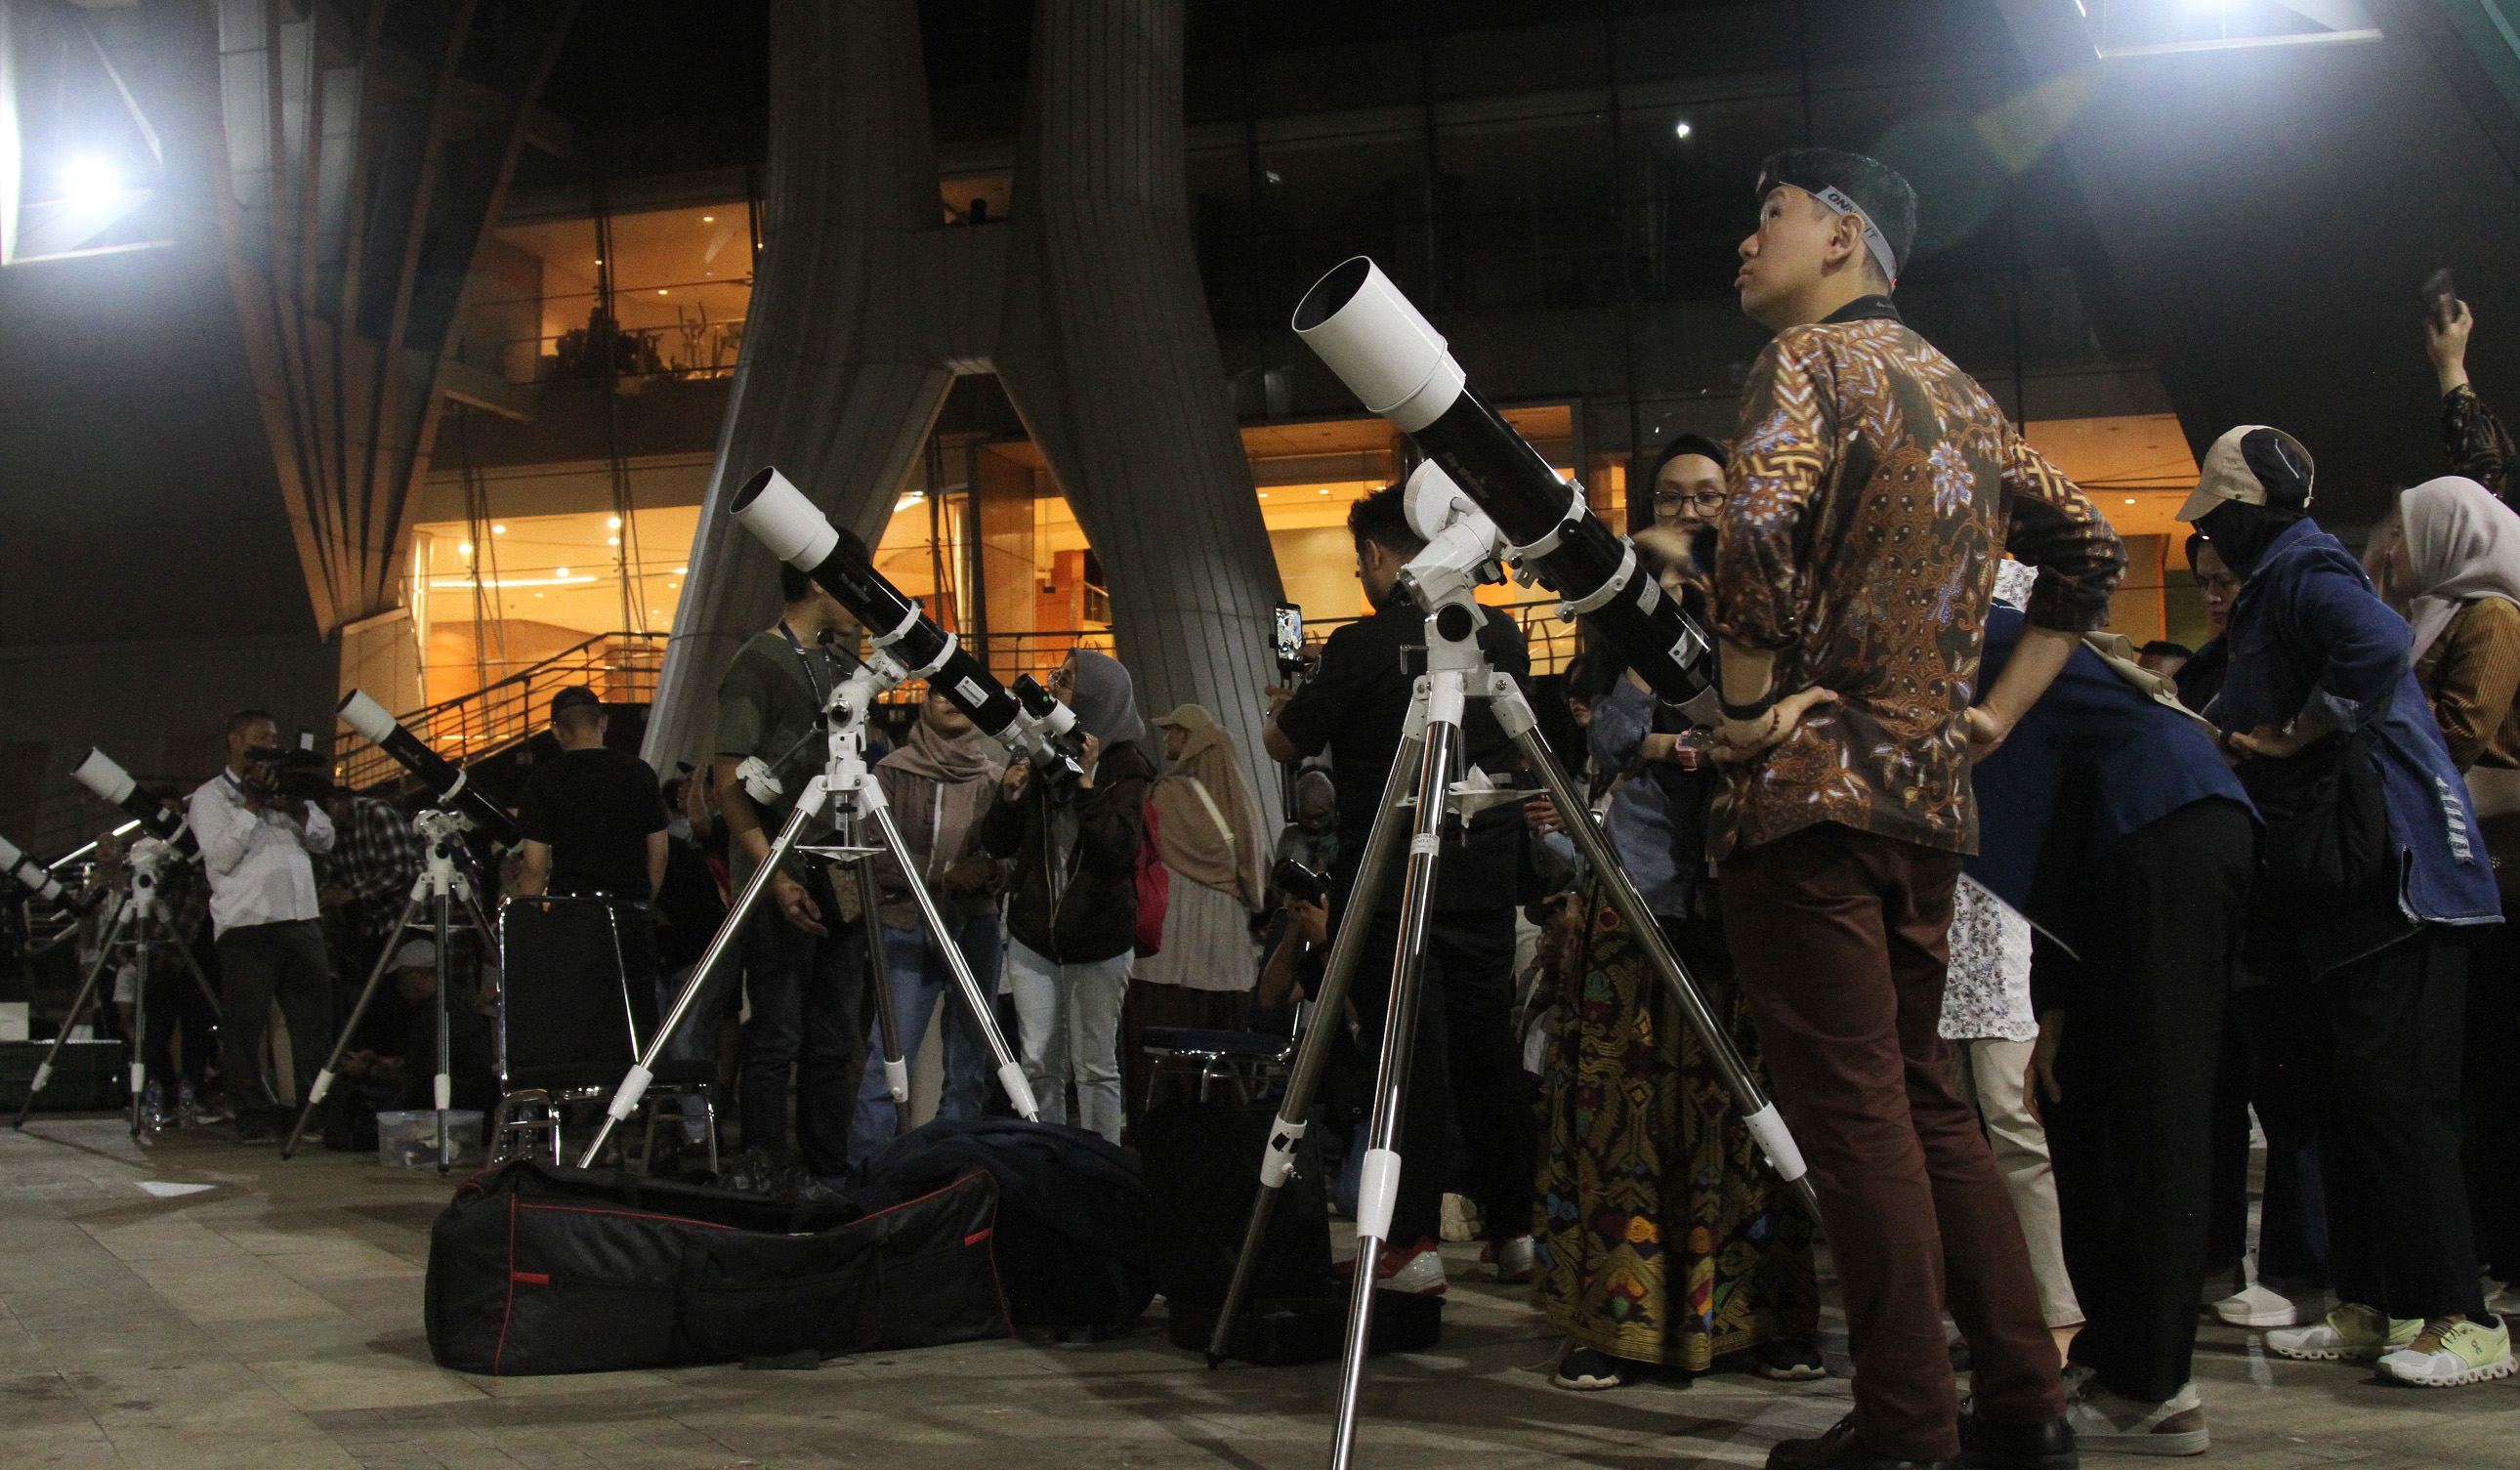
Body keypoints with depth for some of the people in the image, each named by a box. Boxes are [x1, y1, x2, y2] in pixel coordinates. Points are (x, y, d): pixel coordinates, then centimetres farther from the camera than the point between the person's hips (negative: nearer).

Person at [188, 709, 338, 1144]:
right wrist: (251, 805, -9)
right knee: (245, 1026, -3)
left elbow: (325, 840, 15)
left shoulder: (287, 788, 22)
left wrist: (294, 807, 0)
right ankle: (255, 1117, 3)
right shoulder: (209, 797, 5)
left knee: (315, 1021, 1)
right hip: (246, 924, -5)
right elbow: (220, 858, -8)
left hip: (302, 918, 5)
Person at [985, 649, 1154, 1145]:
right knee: (1039, 1066, 6)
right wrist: (1008, 799, -9)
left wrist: (1086, 781, -22)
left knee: (1095, 1067, 2)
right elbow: (997, 845, 10)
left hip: (1099, 940, -4)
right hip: (1033, 934, 4)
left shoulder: (1124, 766, -6)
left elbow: (1120, 848, -20)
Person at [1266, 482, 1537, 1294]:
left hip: (1391, 888, -5)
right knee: (1488, 1048, 12)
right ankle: (1513, 1231, 17)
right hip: (1485, 882, 6)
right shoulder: (1502, 635, 6)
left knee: (1408, 1054, -3)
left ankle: (1413, 1243, -3)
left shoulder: (1364, 646, -12)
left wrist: (1281, 705, 22)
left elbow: (1285, 744, 0)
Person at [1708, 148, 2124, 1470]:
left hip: (1811, 783, -8)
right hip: (1930, 786, 8)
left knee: (1851, 1110, -5)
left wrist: (1749, 703, -13)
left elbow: (1759, 530, -25)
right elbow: (2086, 550, 23)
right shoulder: (1959, 391, 19)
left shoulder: (1811, 359, -6)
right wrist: (1994, 713, 18)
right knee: (1920, 1094, 14)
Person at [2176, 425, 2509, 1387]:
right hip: (2346, 884, 11)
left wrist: (2293, 734, -19)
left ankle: (2461, 1322, -6)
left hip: (2392, 875, -11)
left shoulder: (2301, 568, -10)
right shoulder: (2277, 583, 21)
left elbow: (2378, 645, -29)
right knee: (2350, 1099, 11)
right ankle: (2371, 1306, 17)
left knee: (2393, 1098, -10)